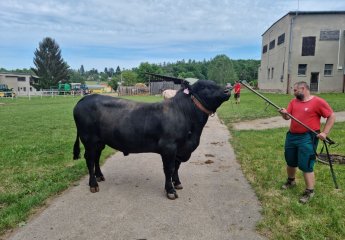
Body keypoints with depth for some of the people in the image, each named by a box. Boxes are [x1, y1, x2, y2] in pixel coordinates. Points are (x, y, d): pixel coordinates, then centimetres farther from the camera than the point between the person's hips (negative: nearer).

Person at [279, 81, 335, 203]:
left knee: (306, 165, -4)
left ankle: (309, 191, 11)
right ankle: (291, 181, 42)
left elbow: (331, 116, -7)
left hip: (307, 138, -6)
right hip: (291, 136, 7)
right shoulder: (293, 101, 8)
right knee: (290, 162, 18)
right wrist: (284, 113, -19)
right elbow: (287, 117, 4)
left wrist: (325, 132, -14)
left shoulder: (318, 102, -10)